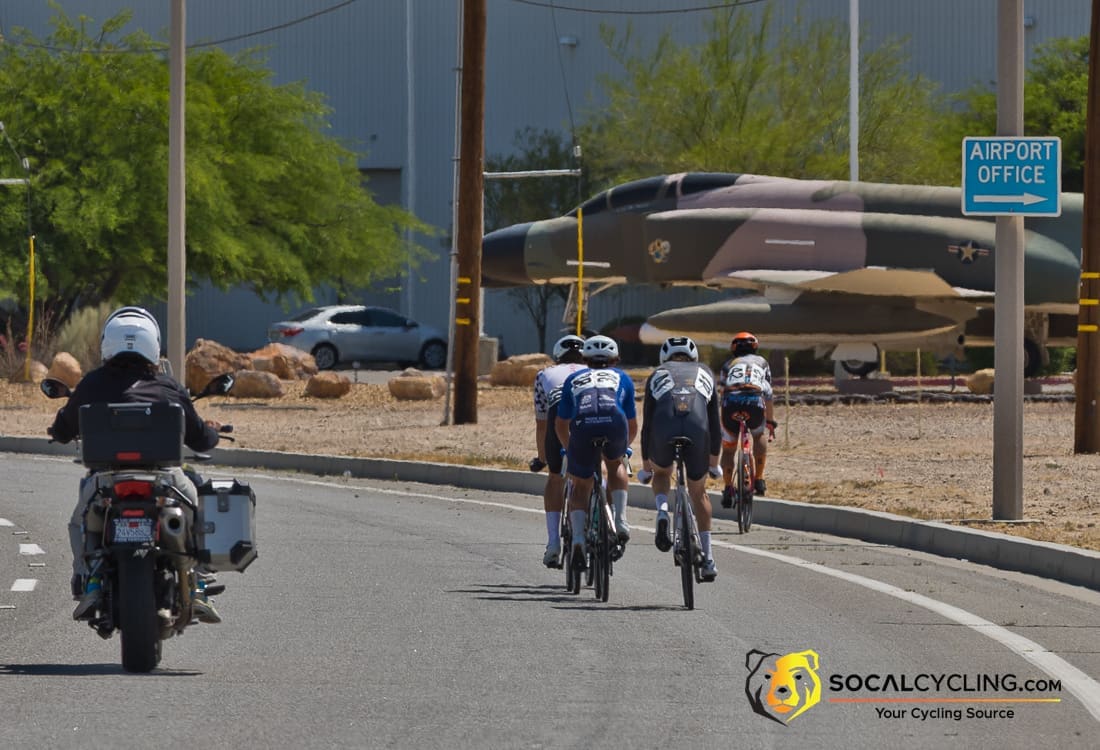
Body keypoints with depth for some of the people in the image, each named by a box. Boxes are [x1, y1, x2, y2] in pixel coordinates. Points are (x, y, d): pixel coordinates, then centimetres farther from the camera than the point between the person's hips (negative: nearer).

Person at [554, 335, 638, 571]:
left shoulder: (574, 380, 35)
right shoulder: (622, 378, 35)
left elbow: (560, 424, 35)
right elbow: (633, 426, 38)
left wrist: (570, 450, 53)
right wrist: (623, 446, 59)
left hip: (582, 426, 0)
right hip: (615, 423, 0)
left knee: (581, 486, 18)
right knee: (615, 465, 32)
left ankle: (578, 539, -1)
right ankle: (620, 521, 14)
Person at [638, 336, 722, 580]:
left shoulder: (657, 376, 30)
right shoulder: (704, 373, 31)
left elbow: (647, 423, 29)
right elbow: (714, 421, 30)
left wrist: (645, 464, 38)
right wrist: (714, 461, 40)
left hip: (664, 431, 0)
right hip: (697, 431, 0)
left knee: (661, 473, 33)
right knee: (698, 493, 20)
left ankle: (662, 512, 1)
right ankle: (707, 559, 16)